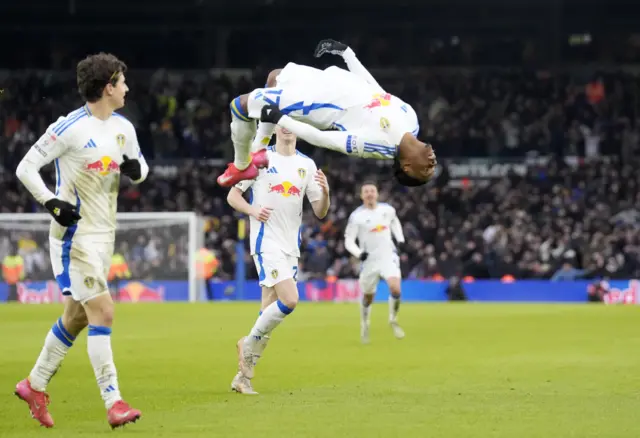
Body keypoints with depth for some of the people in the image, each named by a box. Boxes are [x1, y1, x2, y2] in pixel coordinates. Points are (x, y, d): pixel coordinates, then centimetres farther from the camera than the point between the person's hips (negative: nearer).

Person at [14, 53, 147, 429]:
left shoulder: (123, 128, 7)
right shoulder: (70, 128, -15)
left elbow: (140, 167, 20)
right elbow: (26, 167, -11)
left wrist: (136, 168, -4)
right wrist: (52, 203, -20)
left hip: (104, 234, 8)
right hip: (75, 233, -8)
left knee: (77, 316, 14)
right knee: (103, 313, -14)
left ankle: (35, 386, 29)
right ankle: (114, 402, -14)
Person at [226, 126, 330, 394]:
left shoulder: (307, 164, 11)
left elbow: (320, 212, 10)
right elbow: (232, 195, 1)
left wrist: (325, 192, -11)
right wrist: (253, 210, -17)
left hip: (291, 246, 5)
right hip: (266, 242, -5)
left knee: (270, 310, 5)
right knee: (289, 300, -21)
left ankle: (244, 376, 12)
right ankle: (250, 343, 0)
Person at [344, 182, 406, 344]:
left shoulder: (388, 210, 0)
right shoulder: (356, 216, -10)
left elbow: (395, 223, 24)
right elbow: (348, 241, -9)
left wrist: (400, 239, 11)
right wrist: (359, 253, -26)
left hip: (388, 256, 1)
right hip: (370, 260, -1)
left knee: (395, 288, -21)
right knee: (368, 297, 10)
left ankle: (393, 320, 3)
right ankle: (365, 326, 38)